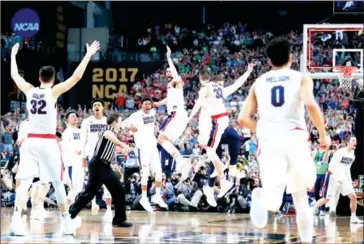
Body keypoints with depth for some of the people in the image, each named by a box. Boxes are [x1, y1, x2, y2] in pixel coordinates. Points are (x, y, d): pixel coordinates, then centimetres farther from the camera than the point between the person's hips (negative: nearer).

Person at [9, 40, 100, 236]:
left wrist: (13, 54, 35)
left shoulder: (29, 90, 5)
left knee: (24, 181, -4)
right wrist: (89, 54, -2)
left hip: (30, 141, 3)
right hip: (48, 142, -3)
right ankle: (66, 223, 14)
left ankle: (16, 221, -20)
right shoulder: (54, 91, -5)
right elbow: (77, 76, -10)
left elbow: (14, 75, 22)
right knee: (57, 182, 9)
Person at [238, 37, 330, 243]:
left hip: (269, 142, 1)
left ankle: (261, 197, -43)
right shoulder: (301, 78, 8)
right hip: (294, 138, -1)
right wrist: (323, 134, 0)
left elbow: (243, 119, 10)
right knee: (301, 197, 20)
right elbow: (311, 105, -12)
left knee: (272, 201, -9)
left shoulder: (258, 83, 16)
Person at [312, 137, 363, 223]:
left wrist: (349, 179, 12)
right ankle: (312, 211, 6)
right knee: (326, 199, -8)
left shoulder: (352, 154, 8)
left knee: (353, 196, -4)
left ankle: (353, 217, 5)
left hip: (343, 178, 7)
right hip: (333, 177, -7)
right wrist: (337, 178, -28)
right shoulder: (340, 152, -16)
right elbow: (332, 166, -20)